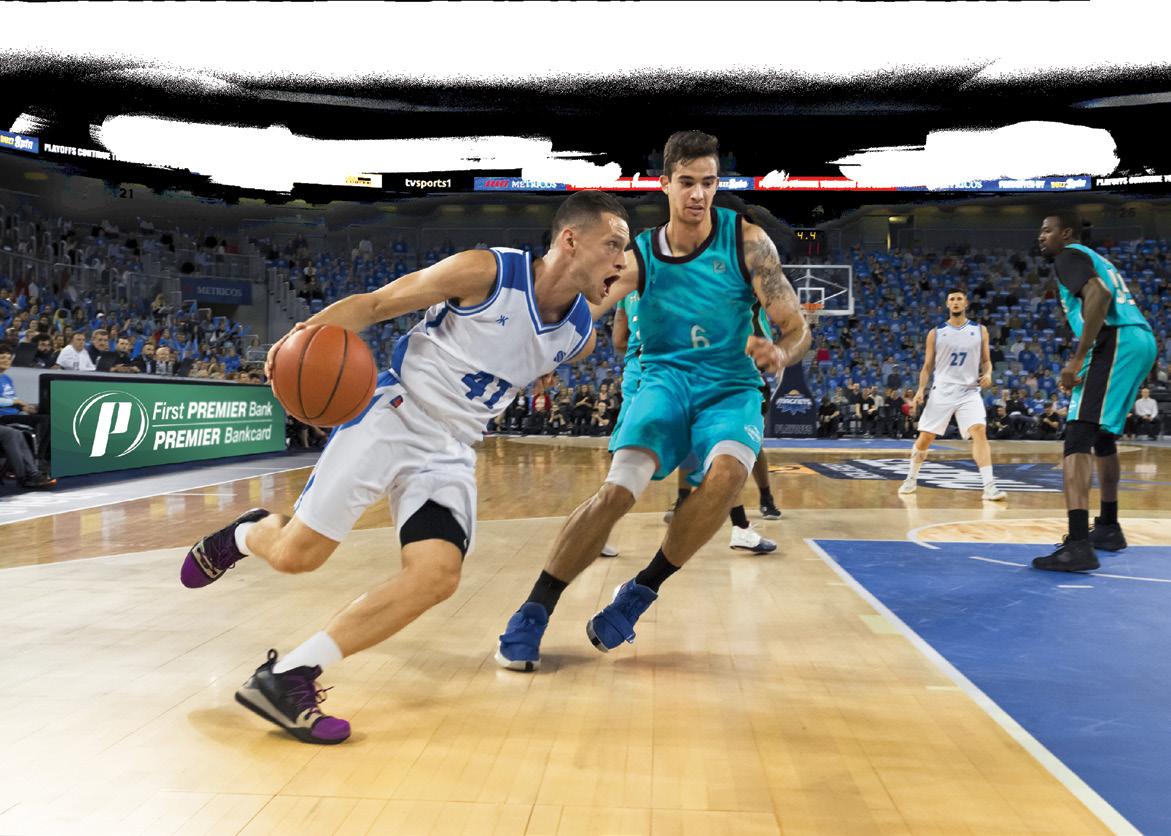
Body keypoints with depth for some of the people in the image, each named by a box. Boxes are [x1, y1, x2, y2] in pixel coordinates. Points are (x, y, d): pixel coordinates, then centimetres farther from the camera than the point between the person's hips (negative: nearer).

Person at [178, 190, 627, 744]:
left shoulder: (580, 336, 1)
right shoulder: (486, 271, -15)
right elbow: (375, 303, -10)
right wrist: (308, 332, -25)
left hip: (449, 454, 5)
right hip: (391, 417, -4)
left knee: (437, 576, -18)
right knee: (296, 554, -4)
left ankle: (286, 678, -10)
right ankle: (245, 534, 34)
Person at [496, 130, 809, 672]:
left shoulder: (747, 241, -4)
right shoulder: (639, 255, -2)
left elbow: (796, 327, -4)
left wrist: (780, 354, -27)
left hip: (731, 389, 1)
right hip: (665, 380, 0)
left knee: (727, 473, -33)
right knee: (620, 487, -26)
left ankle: (640, 593, -12)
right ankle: (533, 612, -10)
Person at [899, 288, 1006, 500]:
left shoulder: (980, 330, 6)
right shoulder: (936, 333, 5)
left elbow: (986, 360, 11)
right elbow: (928, 365, 8)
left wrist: (988, 374, -11)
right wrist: (921, 389, -5)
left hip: (969, 391, 0)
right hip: (942, 391, 0)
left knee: (979, 432, -19)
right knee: (925, 437, 3)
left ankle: (989, 487, -19)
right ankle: (911, 478, 25)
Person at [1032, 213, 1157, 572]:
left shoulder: (1069, 256, 2)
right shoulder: (1096, 260, 31)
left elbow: (1099, 295, -18)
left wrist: (1077, 358, -20)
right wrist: (1084, 362, 29)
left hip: (1115, 341, -10)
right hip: (1142, 340, 10)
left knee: (1078, 436, -18)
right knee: (1102, 436, 24)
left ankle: (1078, 545, -29)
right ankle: (1108, 528, 34)